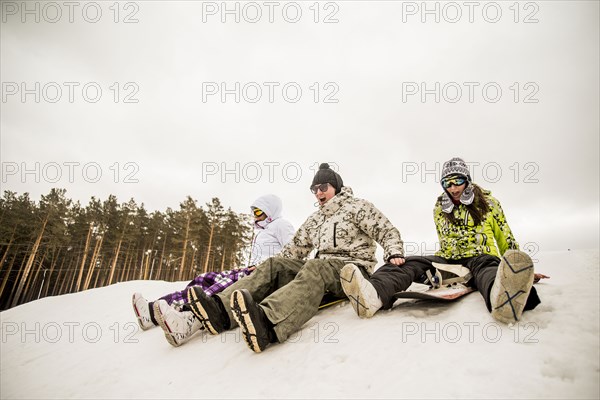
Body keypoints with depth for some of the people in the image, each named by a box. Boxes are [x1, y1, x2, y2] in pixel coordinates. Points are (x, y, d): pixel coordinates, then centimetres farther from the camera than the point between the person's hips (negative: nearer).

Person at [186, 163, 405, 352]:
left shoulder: (357, 207, 5)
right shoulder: (314, 220, 22)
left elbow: (388, 232, 2)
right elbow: (295, 248, 23)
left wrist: (394, 254, -17)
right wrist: (272, 267, 14)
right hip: (321, 267, 6)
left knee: (315, 269, -38)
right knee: (275, 264, -15)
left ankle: (267, 322, -64)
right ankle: (222, 310, -34)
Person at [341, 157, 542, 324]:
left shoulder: (487, 203, 7)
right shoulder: (439, 208, 13)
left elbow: (505, 237, 12)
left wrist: (519, 266, 9)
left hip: (481, 258, -1)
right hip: (448, 261, 1)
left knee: (485, 265, -38)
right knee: (410, 262, -27)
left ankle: (503, 297, -75)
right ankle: (373, 294, -57)